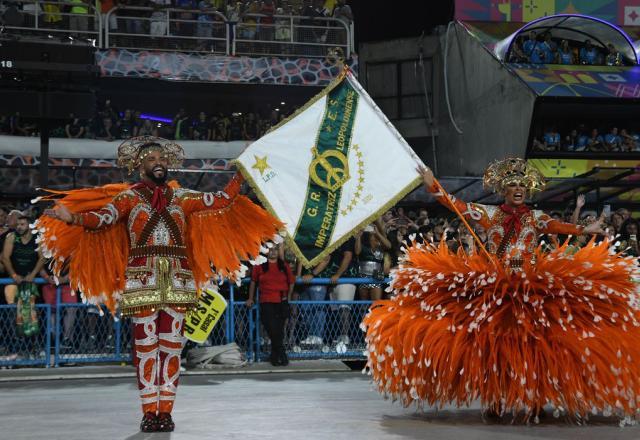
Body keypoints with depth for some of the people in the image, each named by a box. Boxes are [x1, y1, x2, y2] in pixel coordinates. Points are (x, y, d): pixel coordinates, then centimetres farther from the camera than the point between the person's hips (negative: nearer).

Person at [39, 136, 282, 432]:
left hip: (177, 279, 3)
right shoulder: (129, 197, 5)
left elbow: (223, 200, 16)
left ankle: (165, 411, 6)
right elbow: (103, 217, -11)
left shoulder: (180, 197, 15)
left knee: (172, 345, 1)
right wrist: (71, 217, -29)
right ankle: (149, 412, 1)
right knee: (145, 344, -4)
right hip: (143, 279, -3)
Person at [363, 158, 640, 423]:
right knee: (494, 341, -2)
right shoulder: (490, 214, 9)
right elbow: (458, 206, 4)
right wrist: (433, 186, -4)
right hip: (494, 291, 0)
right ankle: (494, 400, 3)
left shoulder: (536, 217, 11)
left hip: (529, 291, 0)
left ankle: (532, 400, -2)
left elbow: (558, 227, -5)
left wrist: (584, 230, -19)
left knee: (530, 343, -7)